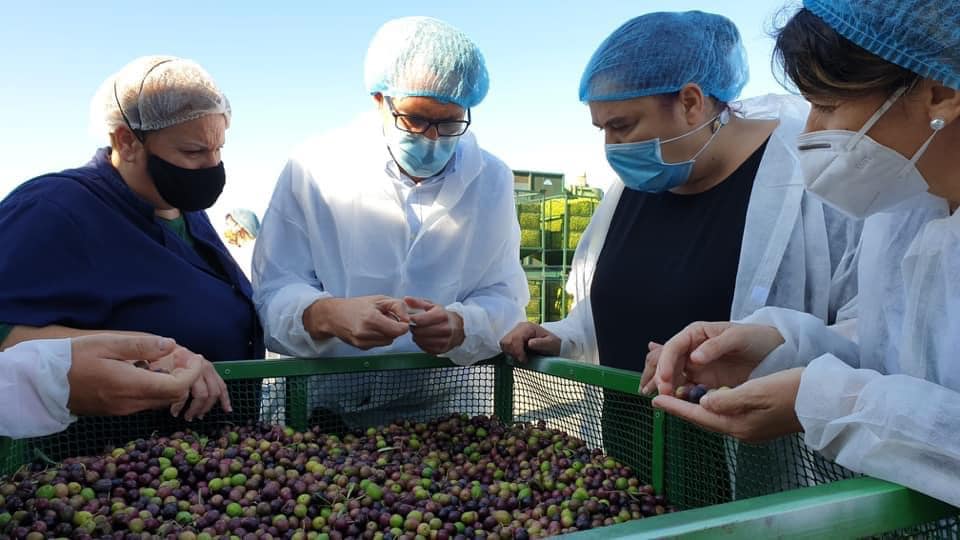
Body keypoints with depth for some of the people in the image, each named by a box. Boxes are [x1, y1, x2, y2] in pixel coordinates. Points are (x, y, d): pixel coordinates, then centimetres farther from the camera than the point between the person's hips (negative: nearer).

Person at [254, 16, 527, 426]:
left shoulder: (492, 181, 1)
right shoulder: (313, 167, -6)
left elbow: (503, 298, -1)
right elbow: (274, 289, -7)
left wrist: (459, 327, -23)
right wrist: (327, 315, -29)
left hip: (443, 407, 3)